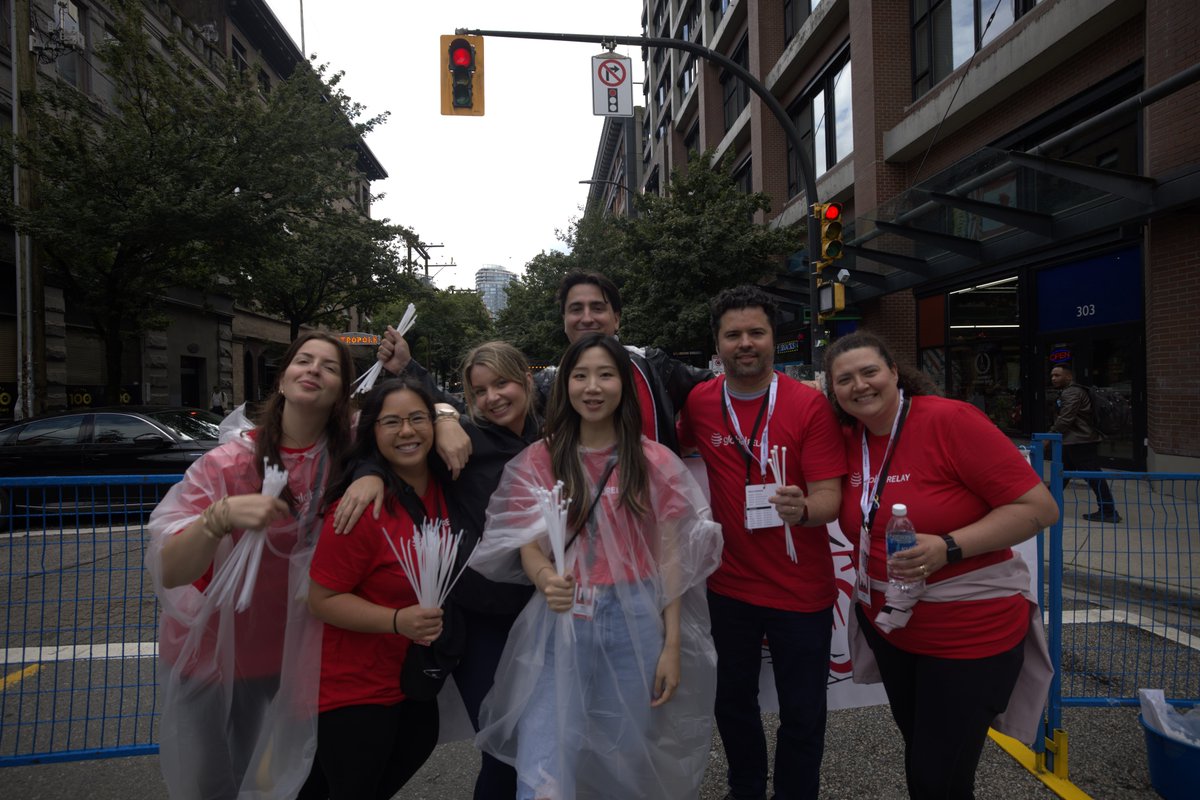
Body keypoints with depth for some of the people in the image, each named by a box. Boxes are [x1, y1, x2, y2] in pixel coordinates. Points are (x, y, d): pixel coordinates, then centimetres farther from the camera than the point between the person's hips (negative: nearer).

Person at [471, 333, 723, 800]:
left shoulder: (655, 462, 0)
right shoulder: (538, 461, 0)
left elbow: (670, 557, 0)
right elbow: (528, 547, -3)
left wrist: (672, 645, -3)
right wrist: (546, 578, -26)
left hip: (636, 623, 1)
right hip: (561, 624, 0)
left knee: (631, 761, 15)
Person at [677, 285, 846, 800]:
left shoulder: (810, 404, -14)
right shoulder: (700, 402, -4)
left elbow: (830, 499, -17)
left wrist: (802, 508, -38)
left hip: (801, 591, -3)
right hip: (730, 584, 3)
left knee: (802, 715, 10)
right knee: (733, 700, 20)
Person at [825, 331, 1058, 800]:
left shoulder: (950, 419, -20)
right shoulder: (849, 440, -2)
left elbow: (1039, 507, -19)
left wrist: (948, 547, -29)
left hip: (970, 631, -6)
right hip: (888, 625, 6)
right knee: (918, 762, 22)